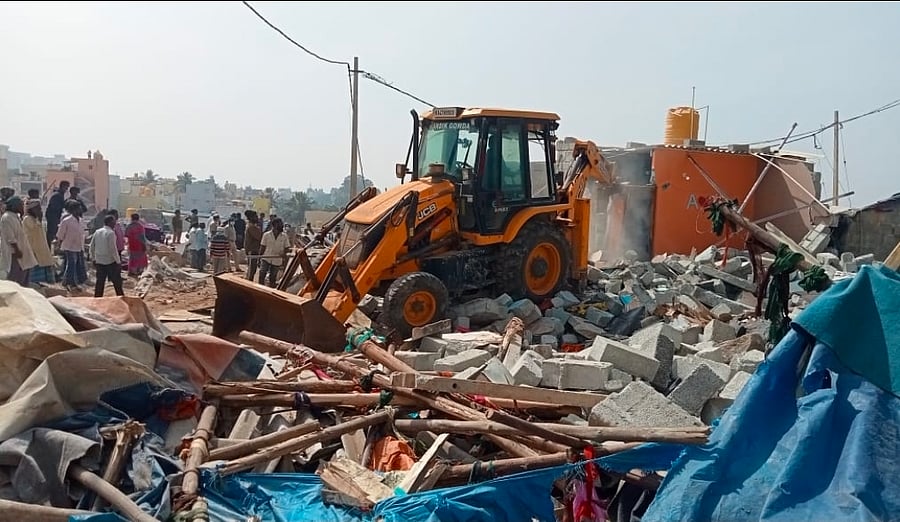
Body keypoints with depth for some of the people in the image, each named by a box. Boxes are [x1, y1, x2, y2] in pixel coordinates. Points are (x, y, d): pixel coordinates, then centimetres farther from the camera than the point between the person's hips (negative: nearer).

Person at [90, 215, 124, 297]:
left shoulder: (97, 232, 6)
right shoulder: (111, 233, -14)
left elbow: (92, 246, 11)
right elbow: (113, 249, -17)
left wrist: (93, 259, 20)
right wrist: (118, 261, -11)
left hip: (99, 262, 7)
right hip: (110, 262, -6)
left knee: (100, 283, 12)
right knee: (117, 282, 4)